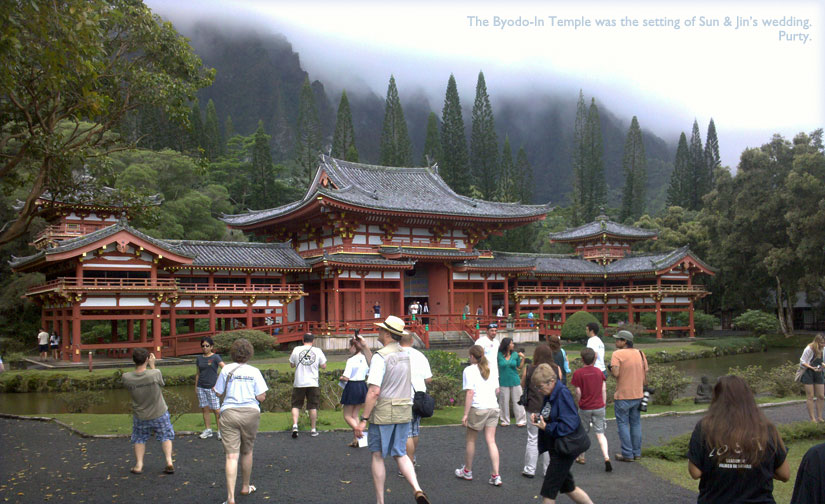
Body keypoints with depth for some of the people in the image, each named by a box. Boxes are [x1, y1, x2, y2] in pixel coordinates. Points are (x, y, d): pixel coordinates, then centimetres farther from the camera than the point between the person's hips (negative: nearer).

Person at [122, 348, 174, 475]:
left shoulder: (126, 378, -21)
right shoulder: (155, 374, -27)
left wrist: (137, 365, -3)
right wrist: (152, 365, 1)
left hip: (140, 416, 1)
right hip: (159, 414, -1)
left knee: (139, 439, 23)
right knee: (165, 437, 19)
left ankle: (138, 465, 20)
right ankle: (169, 462, 11)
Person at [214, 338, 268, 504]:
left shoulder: (226, 370, -1)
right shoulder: (254, 371, -2)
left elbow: (219, 393, 3)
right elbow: (261, 397, -4)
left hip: (229, 413, -1)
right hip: (250, 413, 1)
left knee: (232, 456, -5)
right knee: (247, 452, 20)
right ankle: (246, 487, 37)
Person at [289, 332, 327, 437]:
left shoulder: (296, 350, -3)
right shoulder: (318, 351, -3)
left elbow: (292, 364, 8)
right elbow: (324, 366, 2)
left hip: (299, 383, 0)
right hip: (313, 383, 0)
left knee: (296, 405, 10)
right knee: (313, 406, 8)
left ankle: (295, 425, -7)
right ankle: (313, 430, 13)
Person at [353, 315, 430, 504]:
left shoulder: (381, 356, -16)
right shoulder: (405, 355, 9)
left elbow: (374, 391, -21)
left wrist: (363, 420, -17)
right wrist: (364, 349, 24)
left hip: (383, 414, -6)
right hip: (404, 412, 7)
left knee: (377, 456, 9)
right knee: (400, 454, 14)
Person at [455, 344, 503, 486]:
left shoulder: (469, 370, -7)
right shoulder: (491, 369, 11)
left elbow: (470, 392, -14)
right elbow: (497, 390, 13)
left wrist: (465, 414, -13)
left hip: (478, 408, -5)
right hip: (493, 407, 5)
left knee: (470, 440, 13)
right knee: (491, 441, 5)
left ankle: (467, 471, 27)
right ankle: (496, 475, -1)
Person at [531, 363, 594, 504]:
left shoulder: (563, 394, -20)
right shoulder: (550, 395, 7)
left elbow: (570, 424, -26)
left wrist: (546, 427, -22)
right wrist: (538, 418, -3)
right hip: (555, 448, 10)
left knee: (548, 492, -2)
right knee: (568, 487, 21)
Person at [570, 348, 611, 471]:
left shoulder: (578, 373, -10)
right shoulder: (599, 372, 0)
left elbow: (578, 393, -8)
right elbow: (604, 390, 1)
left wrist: (578, 405, 8)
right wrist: (603, 405, 11)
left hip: (585, 408, -2)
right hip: (599, 407, 2)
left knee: (582, 433, 15)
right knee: (600, 433, 3)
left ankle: (581, 457, 28)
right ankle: (606, 458, -14)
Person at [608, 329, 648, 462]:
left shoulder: (617, 354, -14)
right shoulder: (640, 353, 5)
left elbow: (616, 373, -25)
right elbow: (645, 373, 9)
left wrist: (610, 368, -3)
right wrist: (642, 389, 17)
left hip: (623, 396, -6)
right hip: (638, 395, 6)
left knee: (623, 424, 4)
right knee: (636, 423, 16)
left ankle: (627, 454, 5)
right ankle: (637, 453, 21)